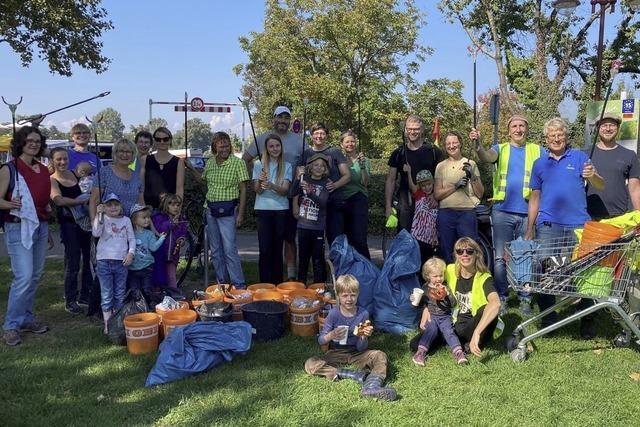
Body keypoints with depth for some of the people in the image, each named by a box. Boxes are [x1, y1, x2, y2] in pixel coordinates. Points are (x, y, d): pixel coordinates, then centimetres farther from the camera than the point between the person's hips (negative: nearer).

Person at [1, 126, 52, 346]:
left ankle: (26, 318, 21)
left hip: (40, 227, 6)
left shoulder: (43, 170, 12)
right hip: (18, 227, -6)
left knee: (35, 276, 9)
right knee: (23, 277, -12)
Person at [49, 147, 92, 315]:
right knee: (73, 263, -3)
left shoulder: (76, 174, 9)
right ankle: (70, 301, 8)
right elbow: (59, 200, -20)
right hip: (69, 224, -5)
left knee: (90, 260, 8)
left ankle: (85, 296, 22)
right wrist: (82, 200, -21)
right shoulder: (52, 181, -3)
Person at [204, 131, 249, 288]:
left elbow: (243, 189, -8)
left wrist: (240, 213, -12)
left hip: (227, 209, -6)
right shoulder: (210, 162, 9)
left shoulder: (238, 163, -7)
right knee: (215, 250, 12)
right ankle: (221, 282, 23)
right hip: (211, 210, 6)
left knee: (229, 249, -11)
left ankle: (239, 284, -4)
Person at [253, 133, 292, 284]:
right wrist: (260, 182, -23)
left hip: (281, 210, 1)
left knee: (277, 249, 5)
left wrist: (271, 185, -27)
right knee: (265, 249, -6)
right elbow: (257, 190, 0)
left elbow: (285, 190, -6)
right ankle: (265, 284, 1)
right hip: (263, 209, -1)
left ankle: (278, 284, 13)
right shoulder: (259, 164, 4)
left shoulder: (287, 166, 5)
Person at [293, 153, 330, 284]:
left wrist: (309, 191, -26)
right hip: (303, 225, 3)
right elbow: (295, 195, 10)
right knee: (303, 257, 11)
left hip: (318, 227, -3)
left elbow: (323, 202, -16)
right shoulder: (304, 180, 6)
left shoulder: (326, 183, -1)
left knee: (318, 259, -2)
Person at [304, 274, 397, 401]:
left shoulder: (363, 314, -9)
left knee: (380, 356, -24)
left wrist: (364, 337, -30)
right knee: (310, 364, -26)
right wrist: (331, 335, -29)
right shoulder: (334, 314, -10)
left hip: (356, 353, 1)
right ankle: (355, 375, -28)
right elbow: (320, 340, -6)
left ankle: (372, 387, -48)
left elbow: (361, 348, -7)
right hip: (336, 353, 0)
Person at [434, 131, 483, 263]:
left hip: (467, 213, -1)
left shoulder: (470, 164, 8)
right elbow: (437, 194, 2)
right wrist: (455, 185, -10)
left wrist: (472, 176, -12)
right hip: (445, 214, 2)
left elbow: (480, 194, 3)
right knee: (447, 253, 7)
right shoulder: (441, 166, 10)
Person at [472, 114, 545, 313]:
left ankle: (525, 299, 17)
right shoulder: (501, 148, 10)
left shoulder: (538, 151, 10)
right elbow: (487, 157, -12)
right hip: (502, 210, 0)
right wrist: (478, 144, -33)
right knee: (500, 257, 2)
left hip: (528, 212, 0)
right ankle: (501, 297, 12)